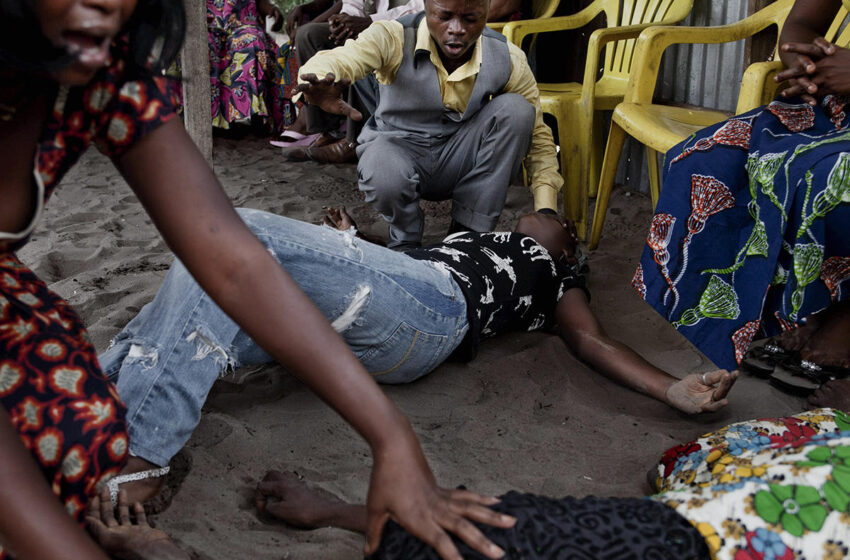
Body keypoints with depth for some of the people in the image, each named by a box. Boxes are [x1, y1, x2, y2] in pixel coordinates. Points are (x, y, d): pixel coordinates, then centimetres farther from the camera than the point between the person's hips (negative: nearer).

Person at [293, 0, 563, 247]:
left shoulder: (508, 60, -14)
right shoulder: (394, 39, -22)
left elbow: (538, 134, -6)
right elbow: (332, 62, -39)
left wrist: (546, 212, -18)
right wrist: (319, 88, -65)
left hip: (459, 158, 3)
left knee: (515, 108, -23)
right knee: (385, 180, -39)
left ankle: (469, 233, -14)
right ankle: (406, 240, -1)